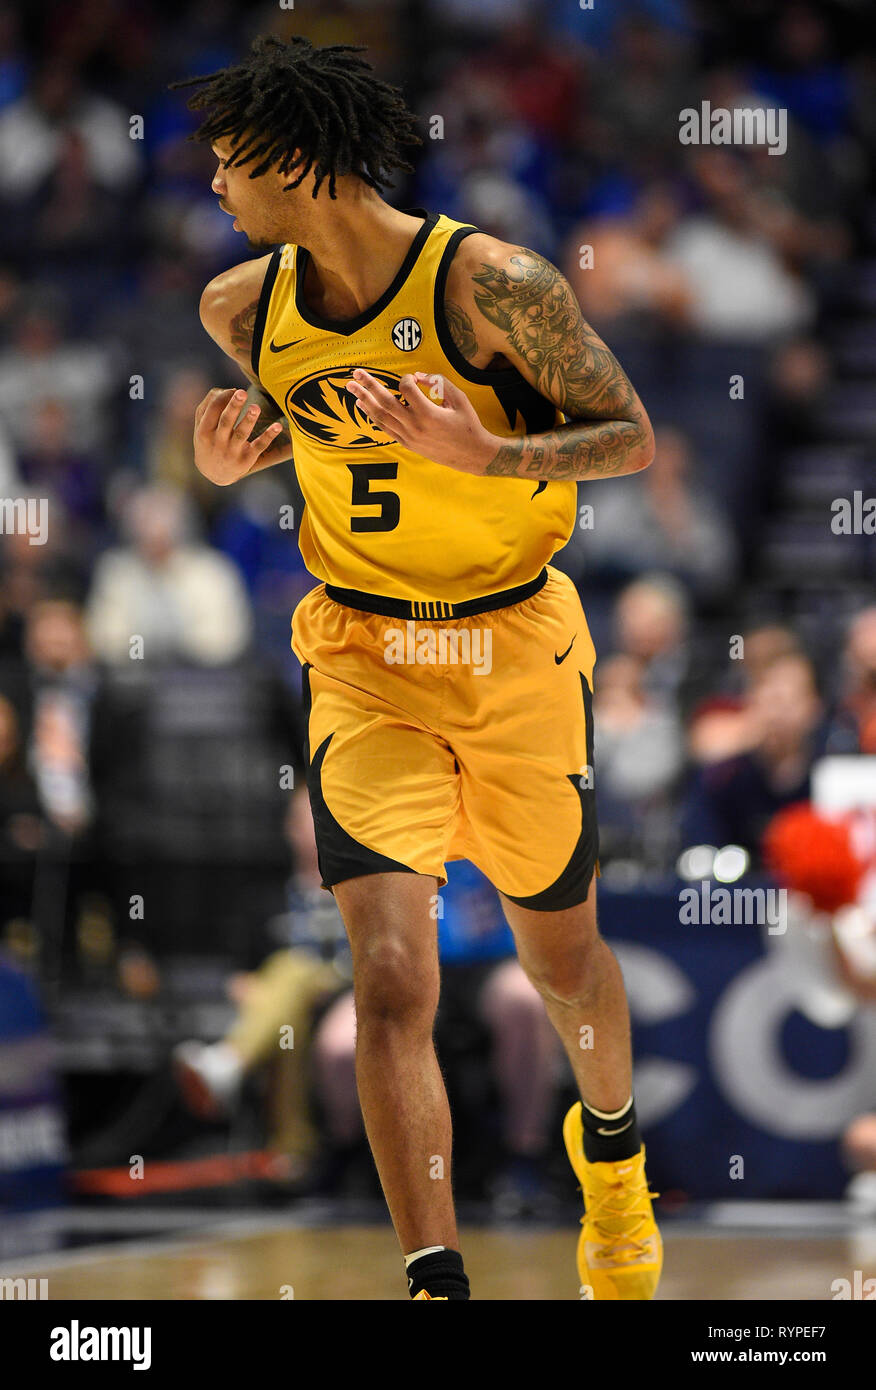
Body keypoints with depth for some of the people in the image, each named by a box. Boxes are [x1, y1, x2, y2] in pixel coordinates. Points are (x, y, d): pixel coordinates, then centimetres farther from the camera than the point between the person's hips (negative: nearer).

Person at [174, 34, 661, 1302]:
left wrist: (483, 452, -29)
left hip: (517, 646, -2)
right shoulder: (245, 306, -3)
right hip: (363, 659, 2)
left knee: (562, 957, 16)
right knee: (393, 977, -16)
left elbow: (634, 439, -13)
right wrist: (236, 453, -5)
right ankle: (437, 1282, -17)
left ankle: (612, 1150, 49)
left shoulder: (490, 285, -19)